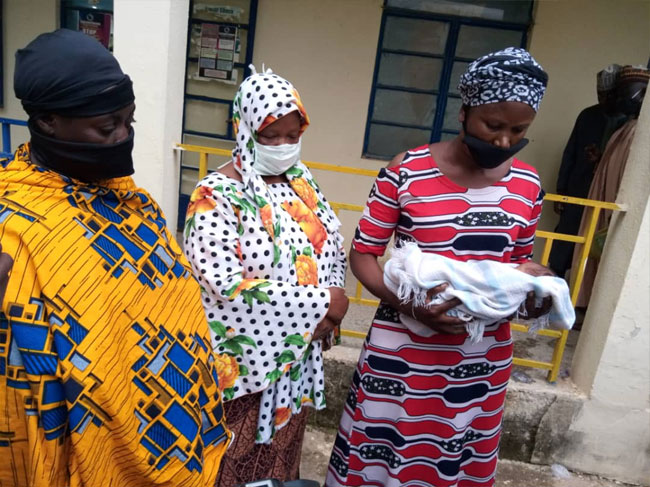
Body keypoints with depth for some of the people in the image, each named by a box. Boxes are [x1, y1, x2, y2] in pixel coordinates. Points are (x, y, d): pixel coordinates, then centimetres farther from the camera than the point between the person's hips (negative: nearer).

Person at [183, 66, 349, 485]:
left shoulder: (302, 182, 3)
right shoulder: (216, 195, -17)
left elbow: (334, 247, 8)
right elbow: (227, 285, -24)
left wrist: (330, 311, -8)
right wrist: (320, 303, -22)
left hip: (298, 349, 6)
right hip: (245, 357, -6)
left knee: (282, 448, 24)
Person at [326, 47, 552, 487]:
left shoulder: (527, 186, 0)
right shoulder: (408, 171, -13)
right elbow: (363, 254, -8)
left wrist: (536, 292, -9)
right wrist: (406, 304, -24)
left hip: (482, 358, 4)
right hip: (403, 350, -3)